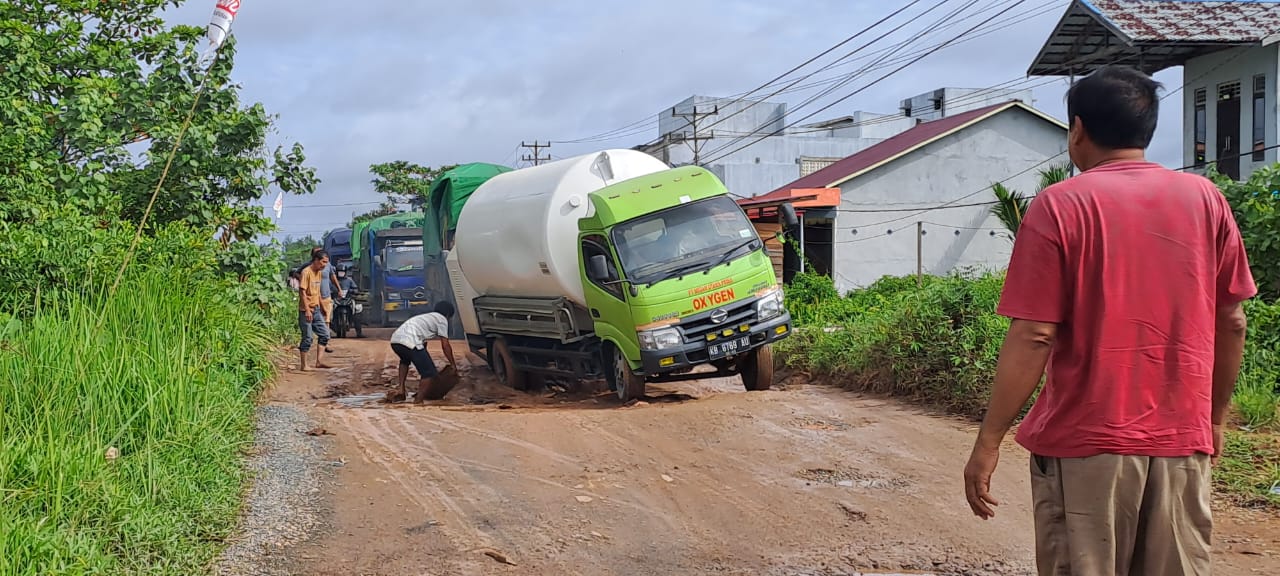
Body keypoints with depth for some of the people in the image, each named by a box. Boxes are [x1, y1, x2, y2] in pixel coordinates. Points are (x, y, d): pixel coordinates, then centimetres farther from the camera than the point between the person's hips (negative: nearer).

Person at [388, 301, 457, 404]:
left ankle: (401, 390, 32)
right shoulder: (442, 319, 16)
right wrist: (453, 364, 22)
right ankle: (418, 401, -8)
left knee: (405, 360, 40)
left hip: (394, 339, 9)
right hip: (410, 341, -9)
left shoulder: (427, 317, 38)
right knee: (430, 373, -1)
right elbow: (445, 346, 11)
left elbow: (423, 343, 43)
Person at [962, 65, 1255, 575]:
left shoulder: (1060, 206, -7)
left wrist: (988, 443, -7)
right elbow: (1231, 323, 8)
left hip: (1086, 442, -4)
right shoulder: (1205, 199, 5)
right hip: (1182, 440, 4)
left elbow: (1034, 336, -12)